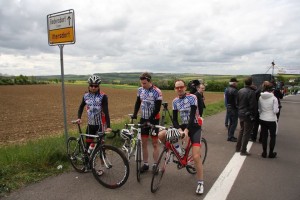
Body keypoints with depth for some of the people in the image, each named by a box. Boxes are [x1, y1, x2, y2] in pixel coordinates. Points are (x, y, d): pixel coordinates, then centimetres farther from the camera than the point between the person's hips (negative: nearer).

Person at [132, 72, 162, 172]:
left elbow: (157, 108, -17)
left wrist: (150, 119, -23)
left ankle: (155, 165, 17)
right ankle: (145, 164, 20)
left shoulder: (157, 92, -16)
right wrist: (134, 115, -4)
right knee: (144, 142, 8)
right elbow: (137, 103, 8)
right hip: (143, 119, 5)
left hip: (153, 120, -4)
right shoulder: (140, 90, -1)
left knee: (155, 143, 5)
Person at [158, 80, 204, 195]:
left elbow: (192, 115, -21)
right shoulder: (175, 101, 2)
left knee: (196, 157, -15)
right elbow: (174, 119, -1)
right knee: (161, 135, -13)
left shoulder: (192, 97, -13)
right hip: (183, 126, 5)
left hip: (194, 127, -5)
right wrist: (180, 130, -19)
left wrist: (186, 130, -31)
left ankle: (200, 183, 4)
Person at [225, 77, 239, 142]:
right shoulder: (234, 90, -19)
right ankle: (230, 137, 3)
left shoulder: (227, 89, 9)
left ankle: (230, 136, 25)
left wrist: (228, 105, 11)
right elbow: (236, 101, -19)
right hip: (233, 108, -9)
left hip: (228, 107, 9)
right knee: (234, 123, 0)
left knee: (231, 122, 18)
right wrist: (237, 107, -8)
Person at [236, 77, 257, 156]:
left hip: (241, 114, 7)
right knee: (246, 133, 3)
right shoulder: (251, 92, -19)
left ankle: (238, 148, 29)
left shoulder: (240, 91, 3)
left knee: (241, 131, 21)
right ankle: (243, 151, 10)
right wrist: (254, 115, -8)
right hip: (248, 115, -7)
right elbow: (253, 106, -19)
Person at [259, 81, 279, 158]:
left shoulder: (260, 98, -3)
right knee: (273, 136, 14)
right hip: (271, 120, -3)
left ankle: (264, 152, 20)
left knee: (264, 136, 13)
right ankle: (271, 153, 21)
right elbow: (275, 111, -14)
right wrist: (278, 109, 7)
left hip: (262, 119, 3)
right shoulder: (274, 98, -15)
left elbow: (259, 109, 3)